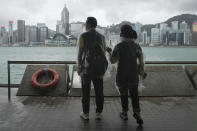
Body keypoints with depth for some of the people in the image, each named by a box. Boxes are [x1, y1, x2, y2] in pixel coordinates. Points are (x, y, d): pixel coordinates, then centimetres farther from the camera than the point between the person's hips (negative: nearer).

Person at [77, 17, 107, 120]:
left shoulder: (83, 36, -6)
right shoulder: (101, 37, 7)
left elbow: (80, 53, -7)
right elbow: (104, 53, 9)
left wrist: (79, 68, 2)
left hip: (86, 67, -3)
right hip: (99, 67, 3)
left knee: (86, 91, 6)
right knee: (99, 91, 8)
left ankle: (85, 113, 12)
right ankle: (99, 113, 12)